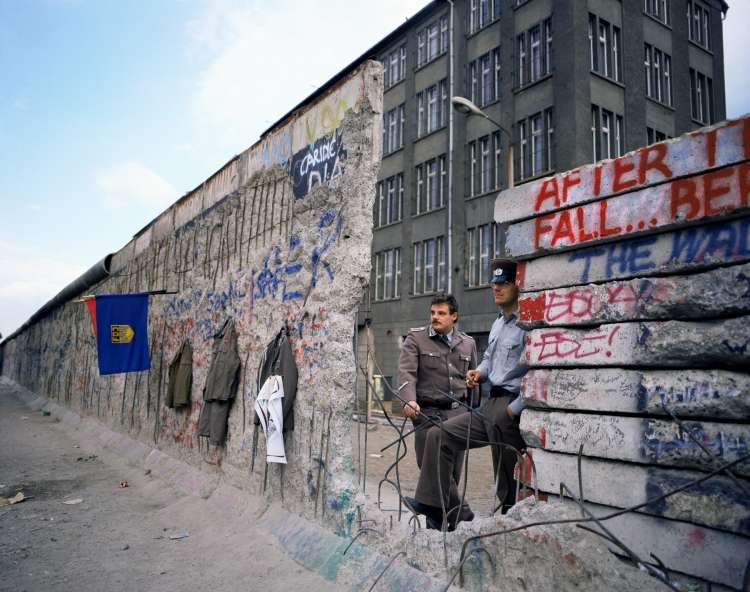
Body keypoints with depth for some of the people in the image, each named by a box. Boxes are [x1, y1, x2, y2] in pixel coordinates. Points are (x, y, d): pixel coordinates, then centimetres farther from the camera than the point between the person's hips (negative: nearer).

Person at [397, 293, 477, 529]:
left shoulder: (468, 343, 12)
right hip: (428, 412, -3)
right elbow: (407, 372, -11)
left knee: (453, 468, 5)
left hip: (458, 412, 3)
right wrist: (409, 400, -28)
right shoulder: (416, 338, 1)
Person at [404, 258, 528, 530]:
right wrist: (480, 373, 9)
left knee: (509, 481, 3)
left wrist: (515, 409, -20)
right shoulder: (498, 324, 16)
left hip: (511, 409, -9)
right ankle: (436, 504, 4)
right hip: (490, 405, 9)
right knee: (438, 435, 2)